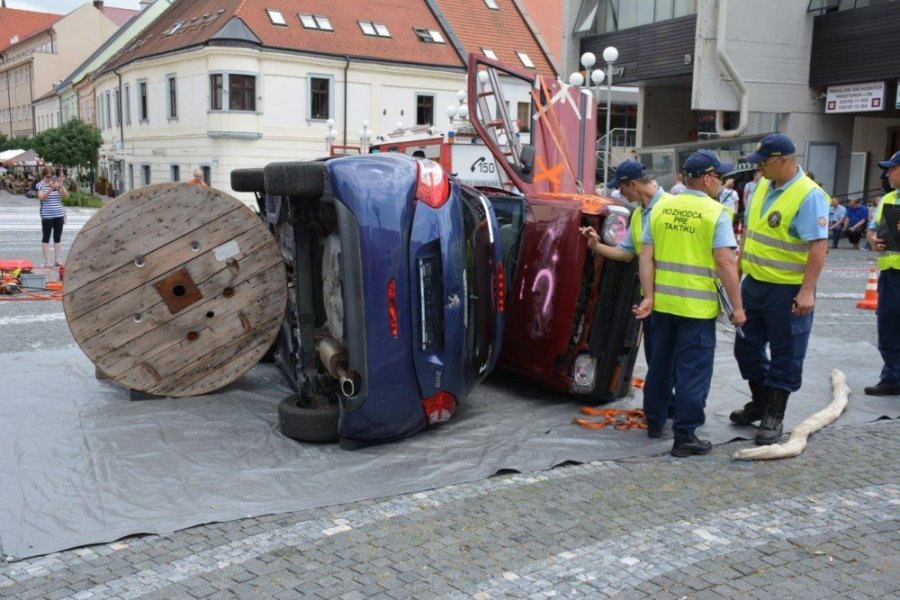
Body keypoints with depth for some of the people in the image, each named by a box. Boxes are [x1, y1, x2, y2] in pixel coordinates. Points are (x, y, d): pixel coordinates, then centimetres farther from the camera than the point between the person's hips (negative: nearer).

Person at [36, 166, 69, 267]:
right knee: (46, 237, 0)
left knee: (58, 238, 7)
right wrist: (51, 189, -28)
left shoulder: (57, 183, 9)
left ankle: (58, 260, 11)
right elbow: (41, 197, -15)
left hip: (59, 214, 4)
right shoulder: (40, 185, -1)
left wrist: (61, 186, -15)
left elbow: (66, 196, 2)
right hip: (47, 215, -4)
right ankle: (47, 261, 2)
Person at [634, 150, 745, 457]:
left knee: (661, 363, 20)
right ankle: (685, 437, 8)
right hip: (698, 305, -5)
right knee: (693, 370, 3)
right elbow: (725, 262, -15)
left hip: (664, 301, 5)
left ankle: (654, 421, 34)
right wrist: (737, 305, -9)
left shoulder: (661, 207, 5)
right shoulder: (716, 212, -9)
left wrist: (648, 296, 2)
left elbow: (646, 256, 2)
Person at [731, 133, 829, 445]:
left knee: (785, 355, 5)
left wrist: (807, 291, -26)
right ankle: (760, 401, 35)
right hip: (753, 283, 8)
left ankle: (774, 416, 18)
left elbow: (818, 246, -22)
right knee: (746, 347, 16)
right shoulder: (762, 186, 7)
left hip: (788, 290, -8)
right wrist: (739, 266, 18)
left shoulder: (809, 196, -17)